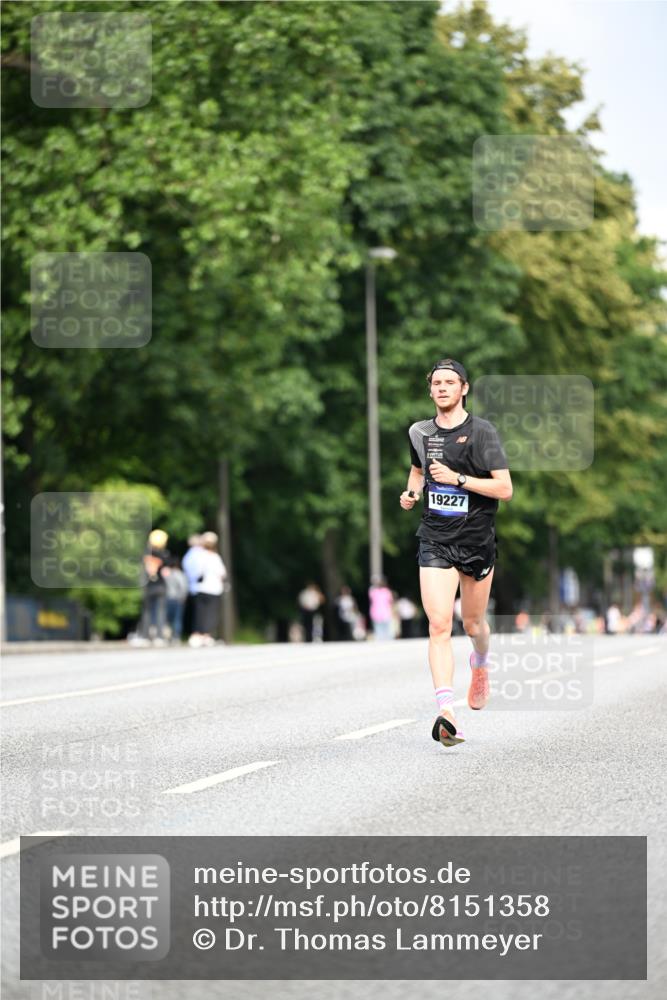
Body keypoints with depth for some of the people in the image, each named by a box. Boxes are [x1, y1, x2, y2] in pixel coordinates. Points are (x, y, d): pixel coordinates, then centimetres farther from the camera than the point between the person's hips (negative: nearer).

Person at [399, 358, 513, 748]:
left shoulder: (482, 432, -8)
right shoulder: (420, 432, 6)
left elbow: (505, 488, -13)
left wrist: (458, 479, -20)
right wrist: (412, 492, 6)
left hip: (477, 540, -2)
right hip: (435, 541, 2)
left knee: (473, 623, 13)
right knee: (439, 625, -14)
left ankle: (481, 664, 50)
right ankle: (447, 712, -23)